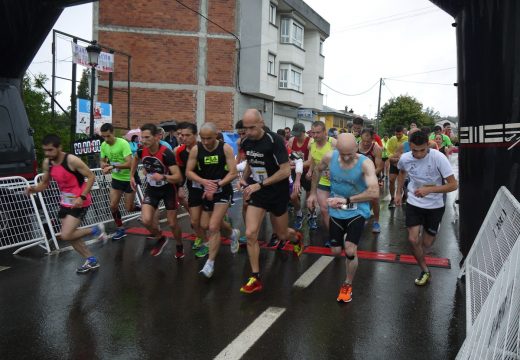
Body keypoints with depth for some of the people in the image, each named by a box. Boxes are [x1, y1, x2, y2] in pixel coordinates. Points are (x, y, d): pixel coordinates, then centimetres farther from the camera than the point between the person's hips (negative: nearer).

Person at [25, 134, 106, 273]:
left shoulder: (72, 160, -22)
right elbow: (44, 183, 12)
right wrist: (34, 188, -11)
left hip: (79, 201, -8)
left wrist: (82, 197, -24)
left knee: (66, 235, -15)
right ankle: (91, 261, 25)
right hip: (66, 202, 8)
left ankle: (95, 230, 8)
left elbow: (91, 176, -17)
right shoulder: (47, 163, 0)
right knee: (69, 235, 11)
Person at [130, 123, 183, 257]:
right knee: (146, 220, -12)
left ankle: (179, 246, 34)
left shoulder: (166, 153, -30)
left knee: (172, 223, 4)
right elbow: (136, 159, 14)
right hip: (152, 189, 4)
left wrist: (163, 177, -49)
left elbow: (178, 177, -33)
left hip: (168, 189, -4)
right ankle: (160, 239, 18)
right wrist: (132, 175, 13)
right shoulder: (141, 151, -14)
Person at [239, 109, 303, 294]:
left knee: (281, 234, 15)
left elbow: (286, 171, -24)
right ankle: (255, 278, 4)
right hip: (257, 193, 4)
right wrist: (244, 179, -3)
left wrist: (260, 184, -26)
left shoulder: (274, 141, -22)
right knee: (250, 234, -11)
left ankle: (296, 238, 54)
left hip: (277, 194, -4)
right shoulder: (246, 142, -3)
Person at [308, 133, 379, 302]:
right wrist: (313, 192, 12)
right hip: (336, 211, 4)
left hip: (357, 211, -3)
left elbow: (374, 193, -37)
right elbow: (317, 170, 8)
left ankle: (348, 285, 13)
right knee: (336, 251, 12)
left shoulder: (365, 163, -26)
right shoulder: (329, 157, -15)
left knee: (350, 251, -15)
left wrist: (347, 200, -38)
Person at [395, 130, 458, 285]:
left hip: (434, 206, -2)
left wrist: (429, 189, -35)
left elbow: (453, 184, -23)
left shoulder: (438, 158, -25)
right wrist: (399, 193, 11)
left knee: (427, 243, 10)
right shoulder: (405, 158, -13)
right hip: (413, 203, 2)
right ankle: (425, 270, 14)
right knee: (413, 239, -8)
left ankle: (418, 258, 44)